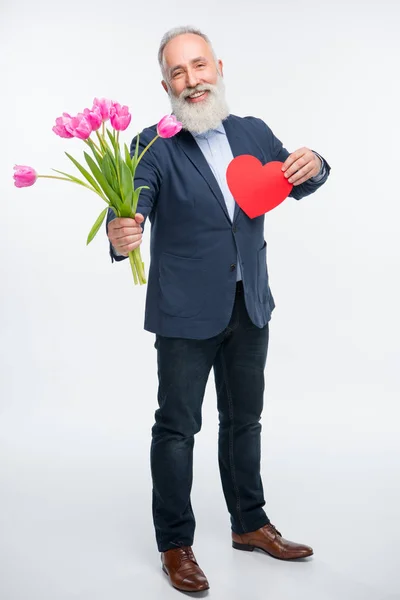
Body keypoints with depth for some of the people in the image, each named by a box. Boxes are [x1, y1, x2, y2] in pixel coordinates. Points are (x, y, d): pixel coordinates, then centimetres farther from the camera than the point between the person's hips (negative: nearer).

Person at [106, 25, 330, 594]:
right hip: (187, 311, -5)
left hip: (250, 306, 5)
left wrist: (313, 165, -12)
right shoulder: (154, 146, -10)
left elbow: (297, 184, 12)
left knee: (244, 419, 17)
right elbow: (131, 208, -23)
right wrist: (121, 236, -47)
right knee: (177, 425, 4)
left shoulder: (254, 132, 5)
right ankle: (175, 545, 20)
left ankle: (250, 524, 35)